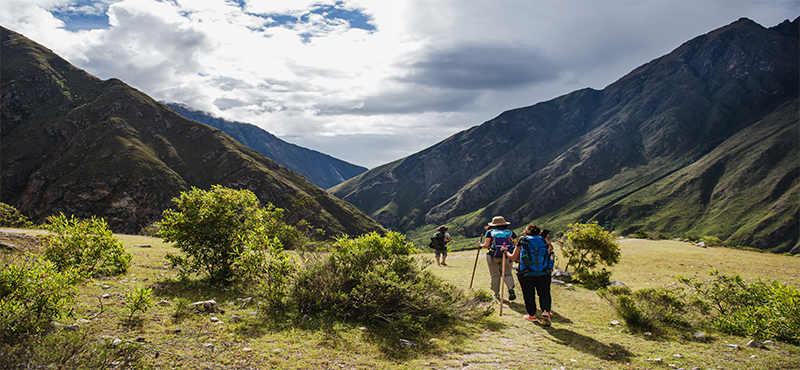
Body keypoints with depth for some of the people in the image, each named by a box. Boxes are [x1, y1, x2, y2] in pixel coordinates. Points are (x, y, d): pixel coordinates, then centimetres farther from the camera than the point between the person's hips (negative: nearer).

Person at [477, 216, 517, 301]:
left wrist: (480, 244, 16)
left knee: (495, 275, 9)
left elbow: (486, 245, -3)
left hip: (493, 256, -1)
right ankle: (511, 288, -12)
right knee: (507, 274, 13)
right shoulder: (511, 233, 10)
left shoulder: (490, 232, 6)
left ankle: (496, 293, 18)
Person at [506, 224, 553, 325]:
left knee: (528, 295, 12)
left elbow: (514, 258, 2)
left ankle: (532, 315, 21)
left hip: (526, 275, -1)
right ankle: (545, 312, -11)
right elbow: (550, 249, 26)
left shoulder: (522, 242, 1)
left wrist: (506, 252, 21)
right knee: (544, 294, 10)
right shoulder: (544, 241, 6)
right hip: (543, 274, 1)